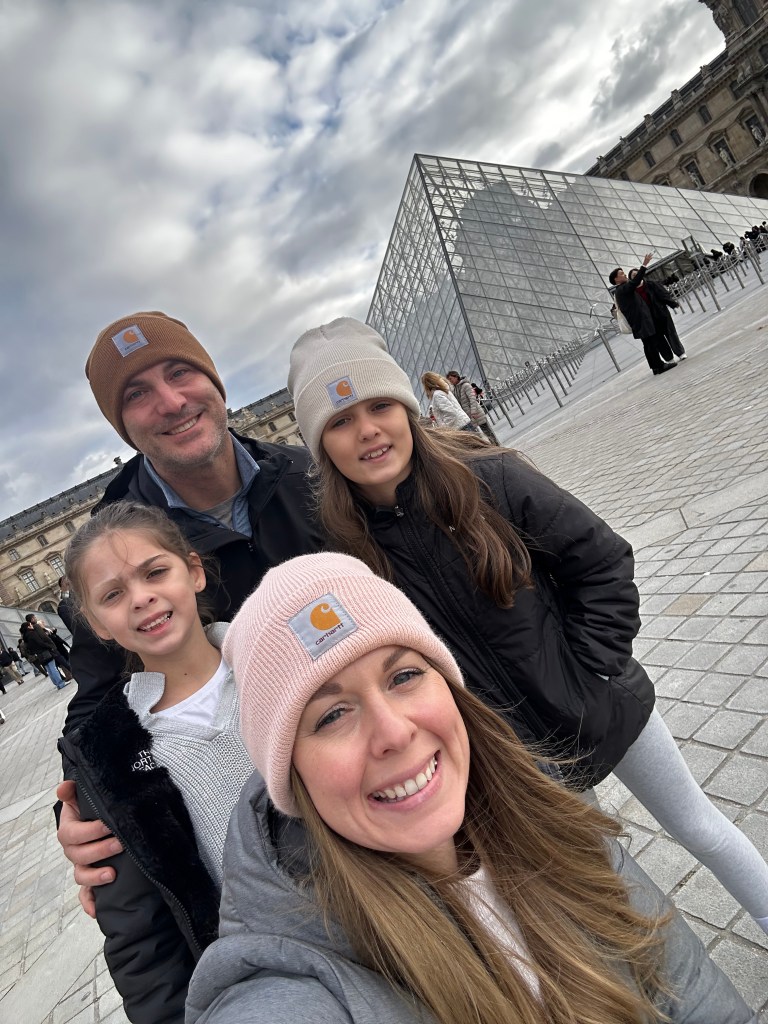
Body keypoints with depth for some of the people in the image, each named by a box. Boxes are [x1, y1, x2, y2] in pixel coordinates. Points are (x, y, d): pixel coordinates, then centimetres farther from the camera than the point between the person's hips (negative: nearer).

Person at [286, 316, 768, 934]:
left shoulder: (489, 478, -20)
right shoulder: (345, 556, -15)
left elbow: (604, 562, -11)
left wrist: (594, 668, -14)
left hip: (603, 708, -1)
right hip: (517, 756, 2)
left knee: (698, 826, 21)